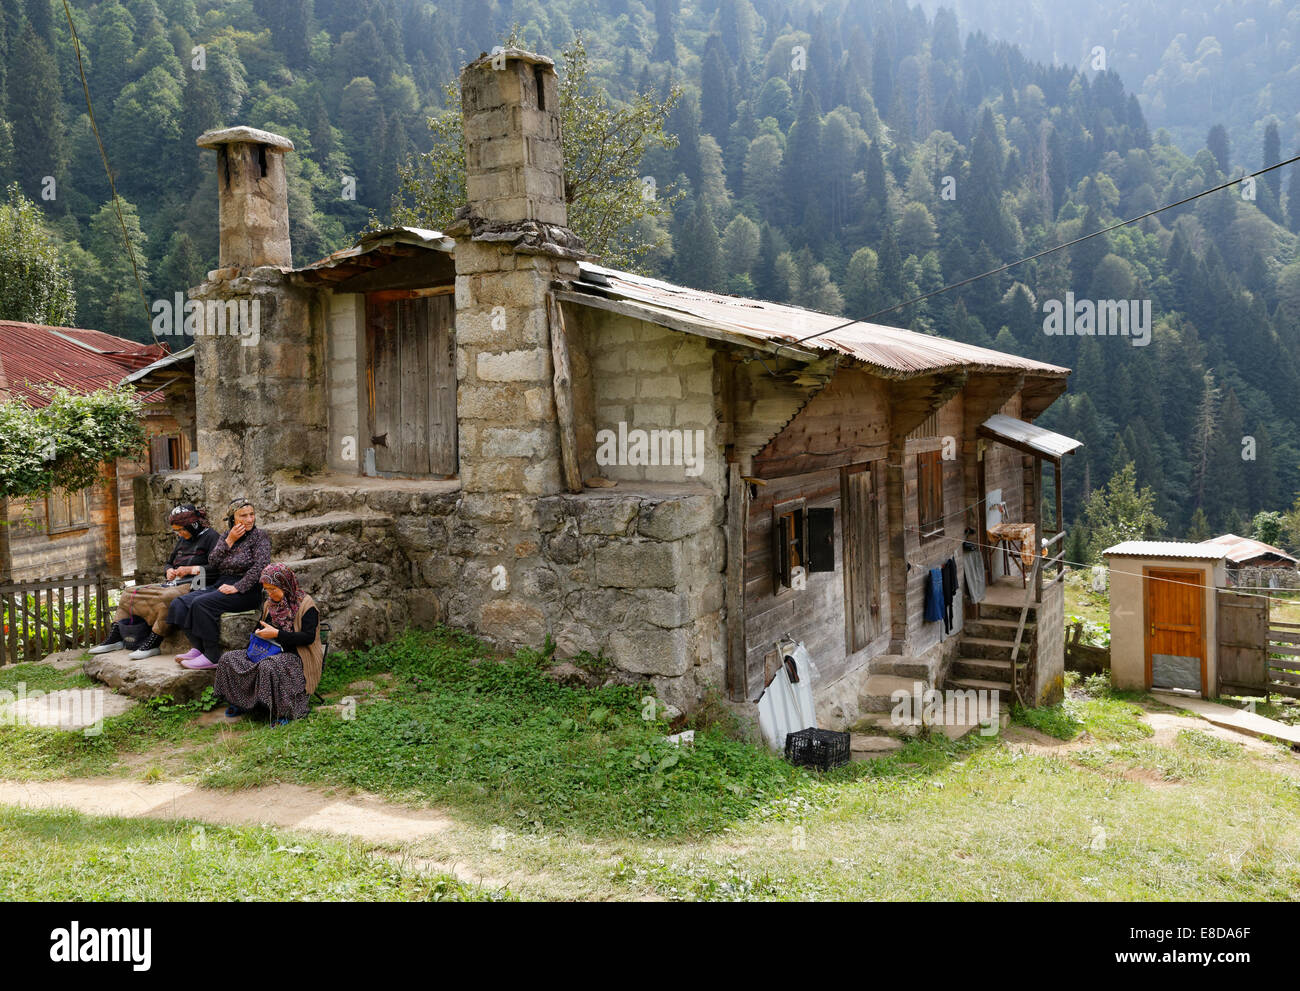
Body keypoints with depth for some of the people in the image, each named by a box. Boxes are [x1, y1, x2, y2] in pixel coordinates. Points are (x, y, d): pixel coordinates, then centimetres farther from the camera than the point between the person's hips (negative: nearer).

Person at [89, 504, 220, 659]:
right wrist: (169, 571, 10)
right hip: (175, 583, 10)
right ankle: (115, 637, -1)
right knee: (129, 593, 6)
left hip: (193, 586, -10)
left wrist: (191, 569, -15)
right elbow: (170, 563, 33)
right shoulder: (182, 540, 22)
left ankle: (153, 644, -32)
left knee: (166, 598, -40)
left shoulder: (211, 536, -3)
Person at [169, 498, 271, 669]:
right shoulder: (226, 535, 16)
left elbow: (260, 567, -14)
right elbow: (212, 562, 4)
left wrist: (237, 587, -20)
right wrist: (229, 541, -7)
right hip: (221, 584, 7)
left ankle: (212, 656, -22)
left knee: (202, 603, -28)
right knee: (179, 603, -10)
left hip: (246, 590, -7)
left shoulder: (260, 536, -1)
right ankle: (199, 648, -9)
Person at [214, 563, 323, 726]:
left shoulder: (305, 604, -11)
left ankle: (283, 711, -22)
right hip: (271, 652, 8)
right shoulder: (269, 604, 13)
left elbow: (309, 637, -20)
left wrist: (277, 634, -23)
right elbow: (262, 627, 28)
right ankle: (241, 703, 8)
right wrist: (259, 634, 3)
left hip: (297, 657, -8)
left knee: (268, 666, -38)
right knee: (228, 659, -6)